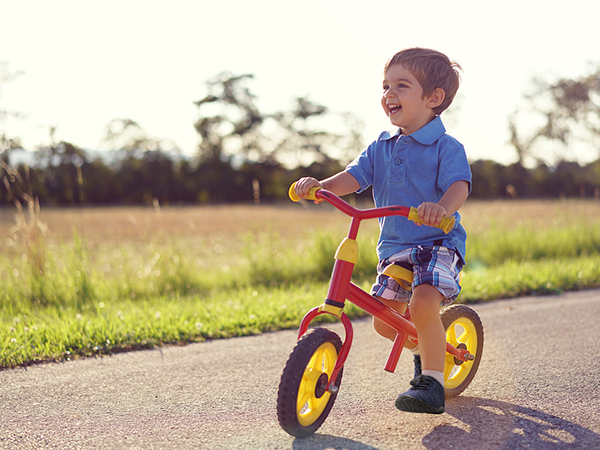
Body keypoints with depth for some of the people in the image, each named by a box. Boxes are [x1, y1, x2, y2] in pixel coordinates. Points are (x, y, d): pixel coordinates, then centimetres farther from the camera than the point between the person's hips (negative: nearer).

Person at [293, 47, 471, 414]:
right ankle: (424, 347, 36)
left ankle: (432, 383, -16)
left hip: (438, 241, -6)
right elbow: (354, 177, 0)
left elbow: (459, 185, -25)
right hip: (394, 246, 6)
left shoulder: (446, 147, -9)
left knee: (423, 304, -29)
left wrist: (442, 207, -48)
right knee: (384, 320, 4)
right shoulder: (382, 147, 9)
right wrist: (319, 185, -20)